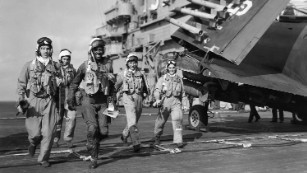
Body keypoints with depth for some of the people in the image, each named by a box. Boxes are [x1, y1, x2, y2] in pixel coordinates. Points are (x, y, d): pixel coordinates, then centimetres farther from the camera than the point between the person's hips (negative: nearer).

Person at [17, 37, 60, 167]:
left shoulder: (55, 66, 9)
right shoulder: (29, 65, 4)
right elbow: (21, 83, 4)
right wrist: (21, 99, -7)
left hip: (50, 101, 1)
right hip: (34, 101, -1)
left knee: (48, 132, -1)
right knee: (35, 132, -3)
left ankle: (43, 158, 15)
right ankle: (33, 143, 33)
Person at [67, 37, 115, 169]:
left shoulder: (108, 65, 5)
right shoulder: (85, 65, -1)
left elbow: (111, 84, 15)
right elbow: (74, 84, 8)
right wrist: (70, 99, 1)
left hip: (102, 102, 3)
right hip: (88, 101, -2)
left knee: (104, 131, -6)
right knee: (92, 128, -17)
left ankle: (92, 142, 29)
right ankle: (93, 158, -1)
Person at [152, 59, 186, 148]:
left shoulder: (179, 79, 16)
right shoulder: (162, 79, 7)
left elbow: (182, 92, 27)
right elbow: (157, 90, -6)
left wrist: (180, 102, 25)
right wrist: (157, 99, -24)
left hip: (176, 101, 1)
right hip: (165, 101, -1)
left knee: (178, 119, -18)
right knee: (161, 121, 5)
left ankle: (178, 140, -17)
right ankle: (157, 138, 28)